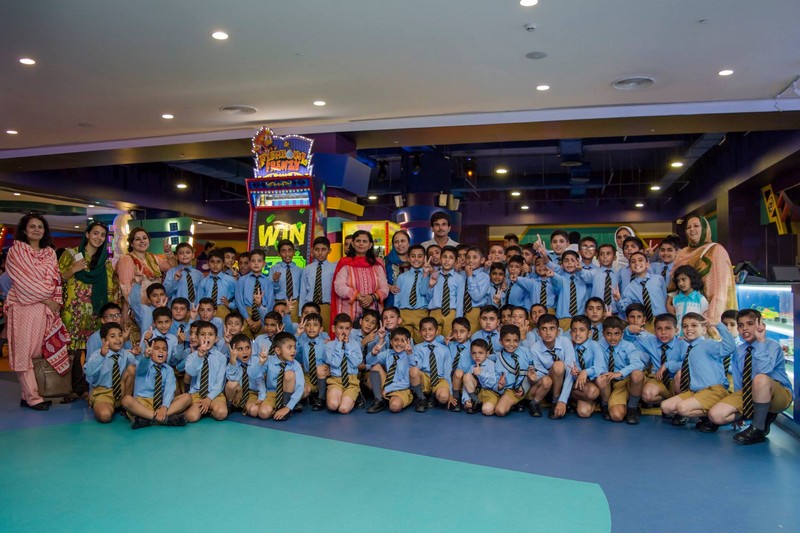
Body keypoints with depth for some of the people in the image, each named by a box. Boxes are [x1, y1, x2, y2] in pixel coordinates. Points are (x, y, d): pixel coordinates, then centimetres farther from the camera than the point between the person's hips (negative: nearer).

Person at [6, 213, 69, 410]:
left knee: (40, 350, 3)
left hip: (47, 307, 5)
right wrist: (46, 300, -10)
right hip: (24, 306, -5)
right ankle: (32, 397, -2)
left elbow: (55, 279, 12)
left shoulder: (50, 252, 16)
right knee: (24, 350, -4)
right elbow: (24, 281, -8)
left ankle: (28, 393, 11)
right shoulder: (16, 251, 0)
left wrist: (56, 302, -2)